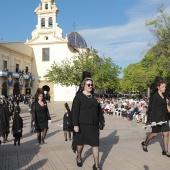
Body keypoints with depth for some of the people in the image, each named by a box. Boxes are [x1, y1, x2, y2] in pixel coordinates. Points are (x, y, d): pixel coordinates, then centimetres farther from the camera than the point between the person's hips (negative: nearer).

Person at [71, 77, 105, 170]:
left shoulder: (94, 96, 8)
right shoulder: (79, 96, -7)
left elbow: (99, 110, 13)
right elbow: (75, 111, -12)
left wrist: (102, 121, 12)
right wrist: (75, 124, -18)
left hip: (94, 125, 4)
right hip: (82, 124, -4)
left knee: (95, 144, 3)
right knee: (81, 142, 14)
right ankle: (79, 157, 42)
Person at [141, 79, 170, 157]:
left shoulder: (164, 96, 11)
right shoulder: (155, 96, -12)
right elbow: (152, 108, -15)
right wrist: (153, 120, -20)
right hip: (157, 118, -7)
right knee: (155, 133, 4)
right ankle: (144, 143, 29)